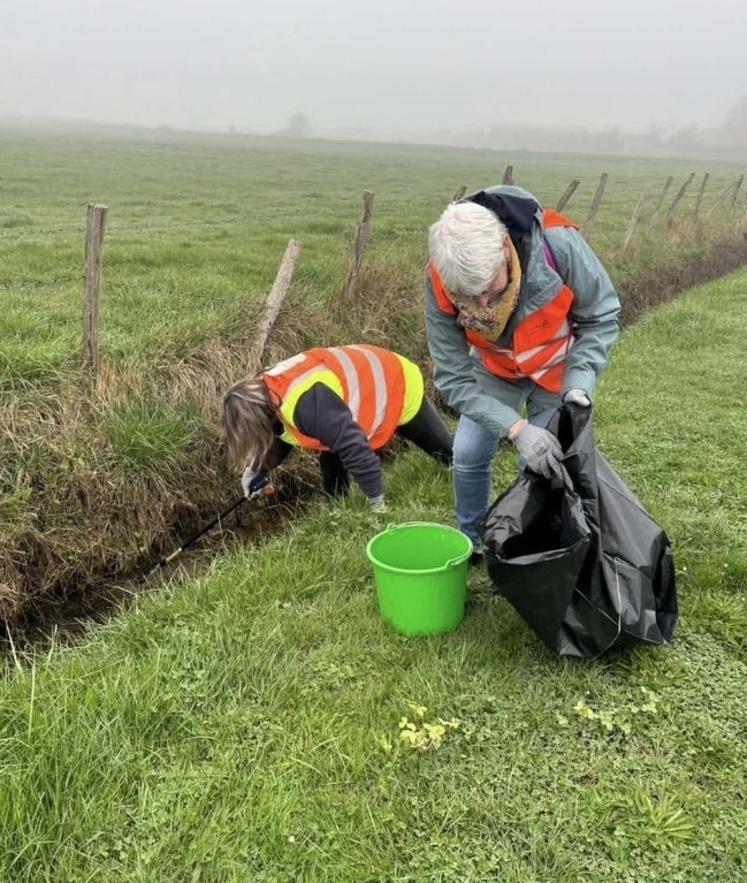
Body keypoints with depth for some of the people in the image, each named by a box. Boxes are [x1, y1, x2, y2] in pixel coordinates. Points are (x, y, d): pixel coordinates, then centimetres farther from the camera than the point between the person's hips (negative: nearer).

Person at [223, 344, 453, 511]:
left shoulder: (307, 402, -45)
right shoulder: (269, 391, -14)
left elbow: (354, 447, -42)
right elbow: (278, 435, 8)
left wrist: (376, 501, -32)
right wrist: (256, 468, -3)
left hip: (398, 387, -8)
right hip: (368, 382, 8)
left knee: (446, 450, 13)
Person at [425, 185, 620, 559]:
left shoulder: (558, 244, -39)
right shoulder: (439, 284, -33)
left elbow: (601, 318, -20)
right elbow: (453, 379, -27)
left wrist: (579, 384, -34)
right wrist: (516, 428, -38)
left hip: (559, 367, -1)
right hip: (496, 369, 2)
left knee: (542, 465, -6)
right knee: (467, 454, -1)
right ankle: (471, 543, 25)